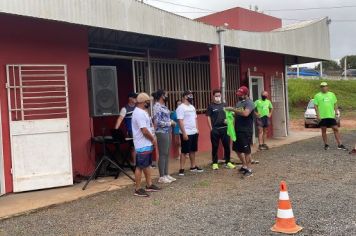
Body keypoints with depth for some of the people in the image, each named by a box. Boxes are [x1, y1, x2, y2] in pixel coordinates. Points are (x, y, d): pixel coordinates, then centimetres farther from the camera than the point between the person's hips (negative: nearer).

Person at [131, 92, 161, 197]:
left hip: (147, 144, 11)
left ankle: (149, 185, 28)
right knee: (140, 167, -4)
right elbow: (144, 130, -24)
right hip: (142, 146, -11)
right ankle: (137, 189, 3)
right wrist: (153, 139, -10)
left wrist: (152, 139, 8)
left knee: (147, 165, 17)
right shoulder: (139, 113, -21)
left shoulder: (143, 112, 13)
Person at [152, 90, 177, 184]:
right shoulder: (157, 106, -15)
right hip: (162, 132, -9)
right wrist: (170, 123, -12)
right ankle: (161, 177, 5)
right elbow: (157, 122, -20)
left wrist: (171, 122, 2)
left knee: (167, 154, 13)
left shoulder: (163, 106, 13)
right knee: (162, 154, -3)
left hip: (167, 131, 9)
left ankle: (166, 174, 22)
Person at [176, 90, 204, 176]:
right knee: (184, 151, -5)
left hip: (194, 133, 8)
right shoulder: (181, 107, -13)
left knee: (193, 150, 14)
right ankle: (182, 169, 0)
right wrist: (184, 133, -22)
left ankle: (193, 167, 25)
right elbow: (180, 121, -18)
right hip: (186, 133, -8)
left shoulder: (192, 107, 13)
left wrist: (197, 129, 11)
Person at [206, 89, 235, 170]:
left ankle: (227, 162, 18)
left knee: (227, 146, 7)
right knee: (215, 147, 4)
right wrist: (211, 129, -7)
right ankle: (215, 163, 14)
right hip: (215, 129, -3)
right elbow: (208, 118, -2)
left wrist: (227, 120, -7)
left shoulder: (224, 105, 8)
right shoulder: (211, 106, -1)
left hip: (225, 128, 3)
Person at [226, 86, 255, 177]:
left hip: (246, 131, -9)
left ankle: (249, 170, 10)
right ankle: (244, 166, 32)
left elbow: (245, 113, -31)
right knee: (237, 149, 16)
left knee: (246, 150, -1)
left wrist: (233, 109, -25)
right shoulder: (239, 102, 14)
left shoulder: (249, 103, -13)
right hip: (238, 130, 9)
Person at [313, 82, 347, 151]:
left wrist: (336, 113, 5)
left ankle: (340, 145, 4)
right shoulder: (317, 96, 2)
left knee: (336, 129, 0)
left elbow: (335, 104, 15)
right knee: (323, 130, 4)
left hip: (331, 116, 2)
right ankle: (326, 145, 16)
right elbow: (315, 106, -1)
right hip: (322, 117, -2)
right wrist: (318, 115, -9)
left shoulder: (332, 94, 11)